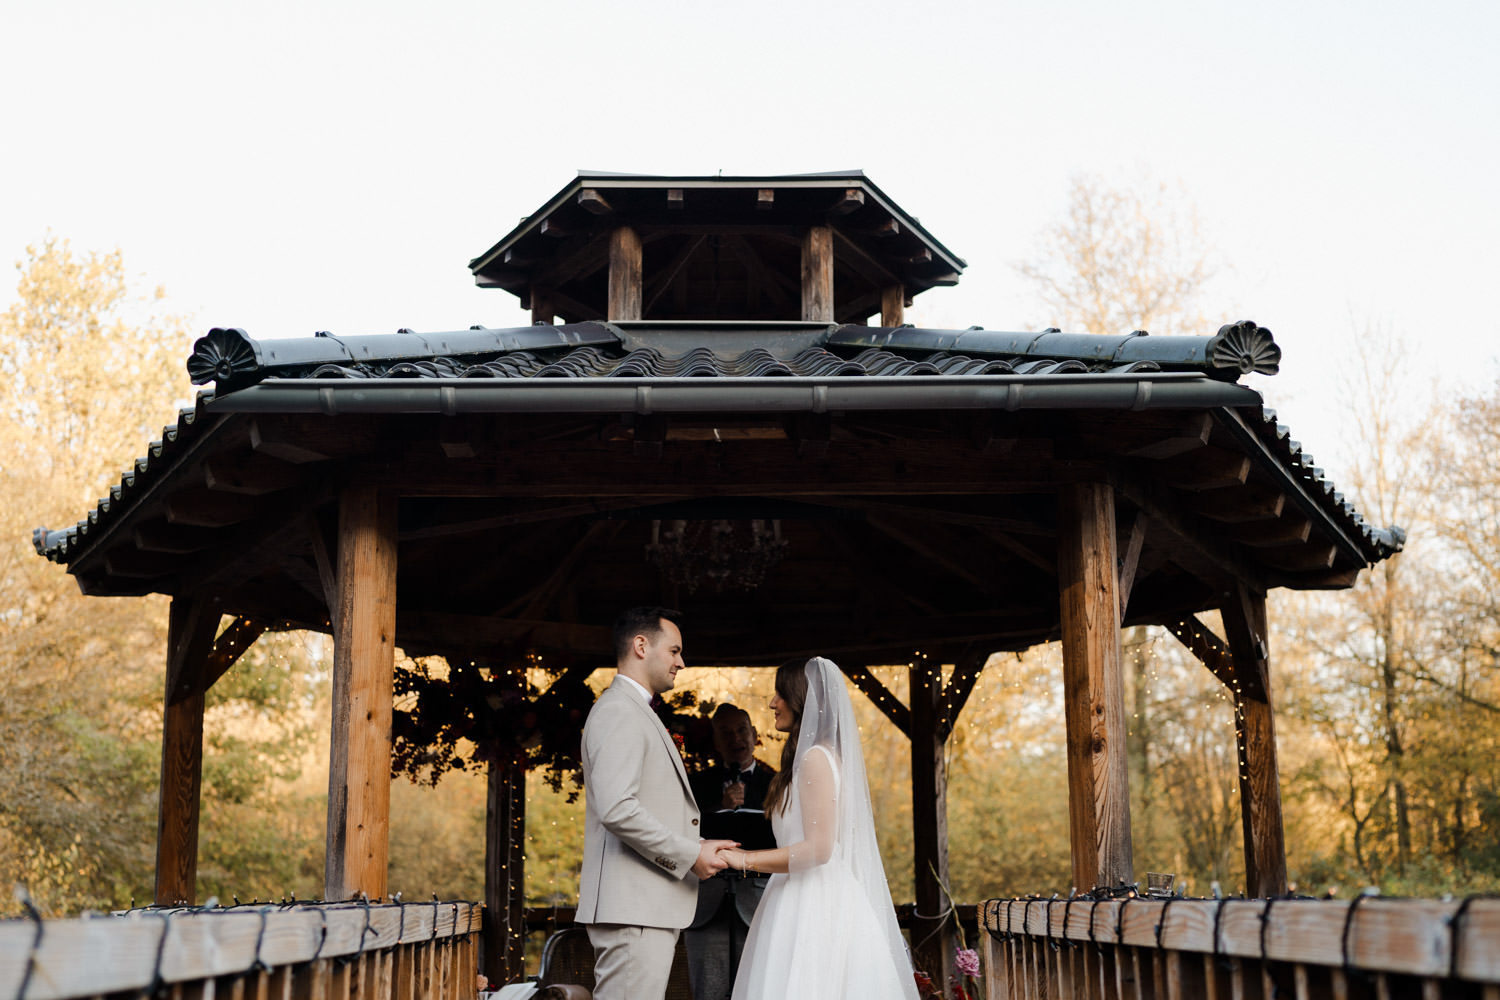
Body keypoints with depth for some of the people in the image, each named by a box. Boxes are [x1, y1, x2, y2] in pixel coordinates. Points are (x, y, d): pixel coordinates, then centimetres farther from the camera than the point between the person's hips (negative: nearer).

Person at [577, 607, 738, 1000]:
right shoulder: (618, 711, -10)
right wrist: (690, 854, -15)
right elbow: (616, 808, -22)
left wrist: (698, 846, 13)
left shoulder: (635, 712, 23)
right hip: (633, 908, -10)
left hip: (646, 907, 10)